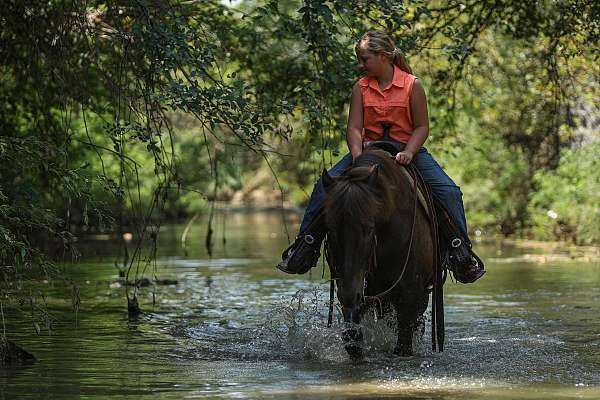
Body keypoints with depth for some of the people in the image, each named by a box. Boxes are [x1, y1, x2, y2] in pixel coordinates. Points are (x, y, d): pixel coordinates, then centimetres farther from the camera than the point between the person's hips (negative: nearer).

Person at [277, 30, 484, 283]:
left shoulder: (412, 85, -5)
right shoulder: (361, 88, 2)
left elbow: (422, 126, -5)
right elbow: (354, 128, -4)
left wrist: (408, 153, -23)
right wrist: (358, 156, -23)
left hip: (408, 149, -2)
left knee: (449, 191, -20)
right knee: (325, 186, -17)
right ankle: (305, 246, -9)